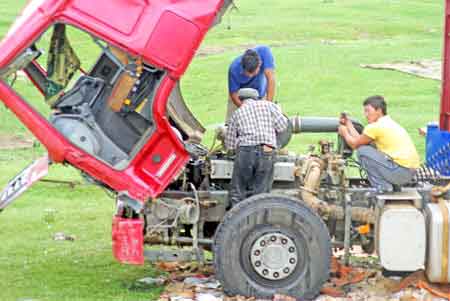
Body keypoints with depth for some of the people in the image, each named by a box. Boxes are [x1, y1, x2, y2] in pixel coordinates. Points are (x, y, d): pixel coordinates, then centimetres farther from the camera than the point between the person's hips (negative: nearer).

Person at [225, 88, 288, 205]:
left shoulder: (237, 113, 15)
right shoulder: (269, 105, 14)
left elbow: (229, 144, 15)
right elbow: (282, 126, 4)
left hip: (245, 151, 0)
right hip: (267, 153, 0)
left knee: (238, 193, 9)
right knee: (259, 194, 6)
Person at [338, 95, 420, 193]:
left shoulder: (375, 126, -9)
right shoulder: (389, 123, 18)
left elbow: (355, 144, 4)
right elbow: (359, 140, 23)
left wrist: (344, 133, 21)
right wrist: (348, 124, 29)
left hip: (401, 171, -9)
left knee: (363, 151, -3)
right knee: (371, 148, 23)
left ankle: (383, 186, -2)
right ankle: (393, 185, 18)